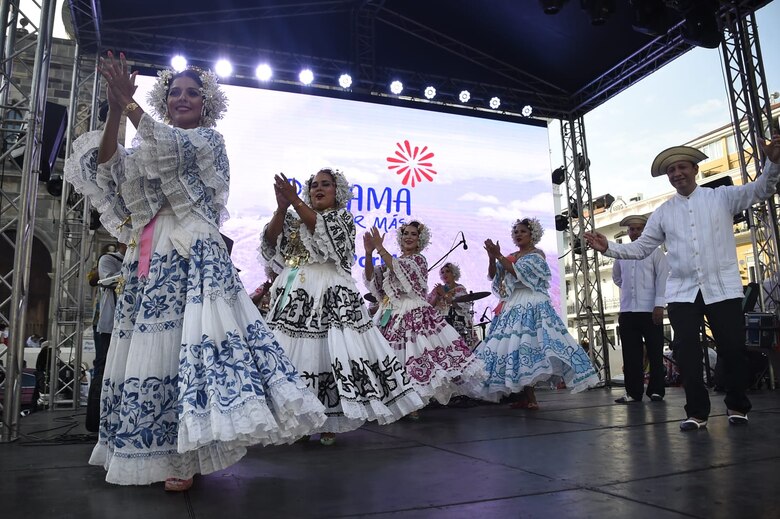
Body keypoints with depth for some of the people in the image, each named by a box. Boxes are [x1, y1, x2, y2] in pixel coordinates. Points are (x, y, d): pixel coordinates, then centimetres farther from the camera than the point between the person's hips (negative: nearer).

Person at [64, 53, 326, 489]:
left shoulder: (209, 139, 9)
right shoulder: (150, 147, 24)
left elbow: (177, 150, -13)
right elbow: (108, 169, 7)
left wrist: (129, 104, -17)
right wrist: (114, 114, -5)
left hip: (193, 256, -6)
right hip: (150, 259, 6)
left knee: (185, 343, -15)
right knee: (147, 345, 5)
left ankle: (184, 457, -10)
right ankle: (154, 450, 15)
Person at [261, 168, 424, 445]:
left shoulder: (343, 217, 10)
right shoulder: (293, 220, 21)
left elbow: (323, 228, -11)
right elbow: (270, 241, 6)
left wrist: (294, 201, -14)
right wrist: (282, 207, -6)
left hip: (329, 295, -4)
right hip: (294, 293, 4)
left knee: (328, 350, -11)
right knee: (287, 351, -2)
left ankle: (328, 422, -1)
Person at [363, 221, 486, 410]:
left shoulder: (418, 259, 0)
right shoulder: (394, 261, 18)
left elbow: (399, 270, -18)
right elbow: (371, 278, 9)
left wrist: (380, 249, -18)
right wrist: (369, 253, -5)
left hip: (414, 316, -6)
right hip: (392, 317, 6)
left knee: (413, 355, -12)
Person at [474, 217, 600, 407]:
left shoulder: (537, 254, 0)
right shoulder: (511, 257, 19)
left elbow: (518, 272, -15)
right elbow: (492, 275, 10)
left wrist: (498, 255, -15)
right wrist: (491, 257, -6)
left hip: (531, 305, -7)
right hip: (513, 305, 7)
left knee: (527, 345, -19)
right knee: (513, 345, -1)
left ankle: (531, 398, -15)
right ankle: (527, 396, 4)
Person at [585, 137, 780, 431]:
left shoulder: (722, 197, 6)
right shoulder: (663, 213, 10)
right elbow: (641, 248, 8)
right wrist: (609, 248, -7)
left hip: (723, 288, -1)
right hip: (682, 293, 2)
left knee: (733, 349, 5)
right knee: (687, 353, -1)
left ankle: (737, 406, 25)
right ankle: (697, 412, 10)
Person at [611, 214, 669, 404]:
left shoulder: (655, 252, 0)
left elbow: (662, 278, -8)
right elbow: (616, 277, 29)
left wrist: (659, 305, -16)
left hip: (650, 310, -4)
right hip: (627, 311, 4)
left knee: (655, 353, 3)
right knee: (631, 354, 6)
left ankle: (656, 391, 13)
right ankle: (633, 392, 12)